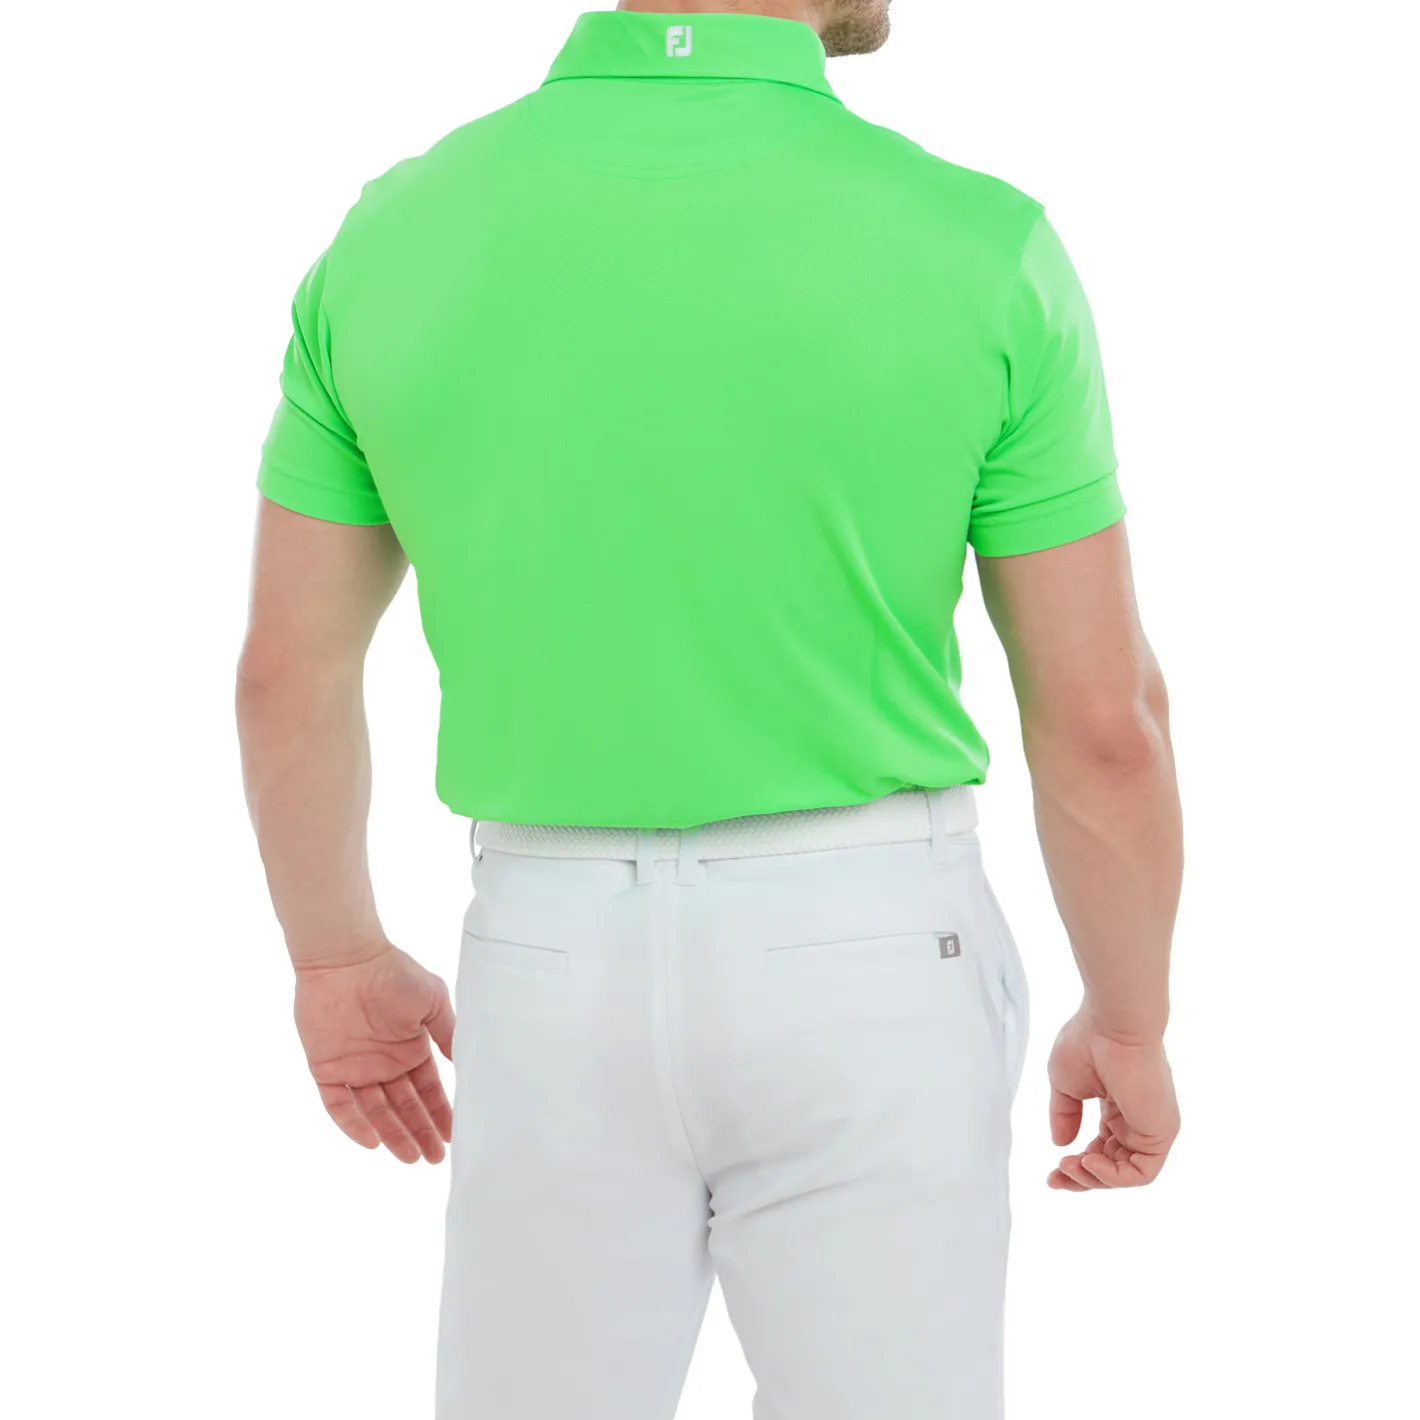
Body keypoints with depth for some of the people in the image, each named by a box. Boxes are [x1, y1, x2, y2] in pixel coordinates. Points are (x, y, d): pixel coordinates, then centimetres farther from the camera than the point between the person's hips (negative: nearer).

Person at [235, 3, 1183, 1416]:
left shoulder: (393, 236, -6)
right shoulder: (978, 251, -14)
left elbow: (288, 674, 1)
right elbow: (1100, 718, -8)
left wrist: (339, 963, 17)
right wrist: (1130, 1023, 8)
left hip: (556, 966, 2)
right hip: (866, 968, -2)